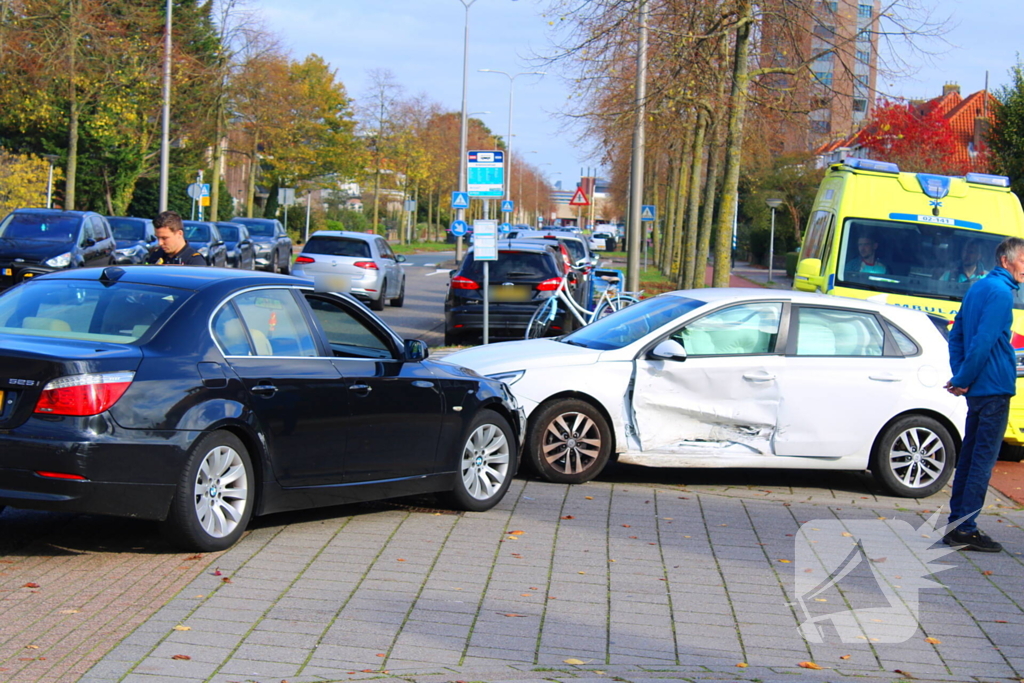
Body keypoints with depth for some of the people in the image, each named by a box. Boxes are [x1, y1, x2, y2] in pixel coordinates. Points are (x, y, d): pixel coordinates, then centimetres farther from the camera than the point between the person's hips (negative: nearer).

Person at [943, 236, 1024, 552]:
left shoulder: (978, 287, 15)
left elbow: (956, 336, 16)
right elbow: (984, 342, -22)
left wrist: (960, 378, 8)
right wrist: (963, 380, -14)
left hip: (978, 387, 9)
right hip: (994, 388, -9)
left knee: (970, 455, 13)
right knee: (983, 458, -6)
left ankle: (958, 524, 17)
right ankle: (965, 528, -4)